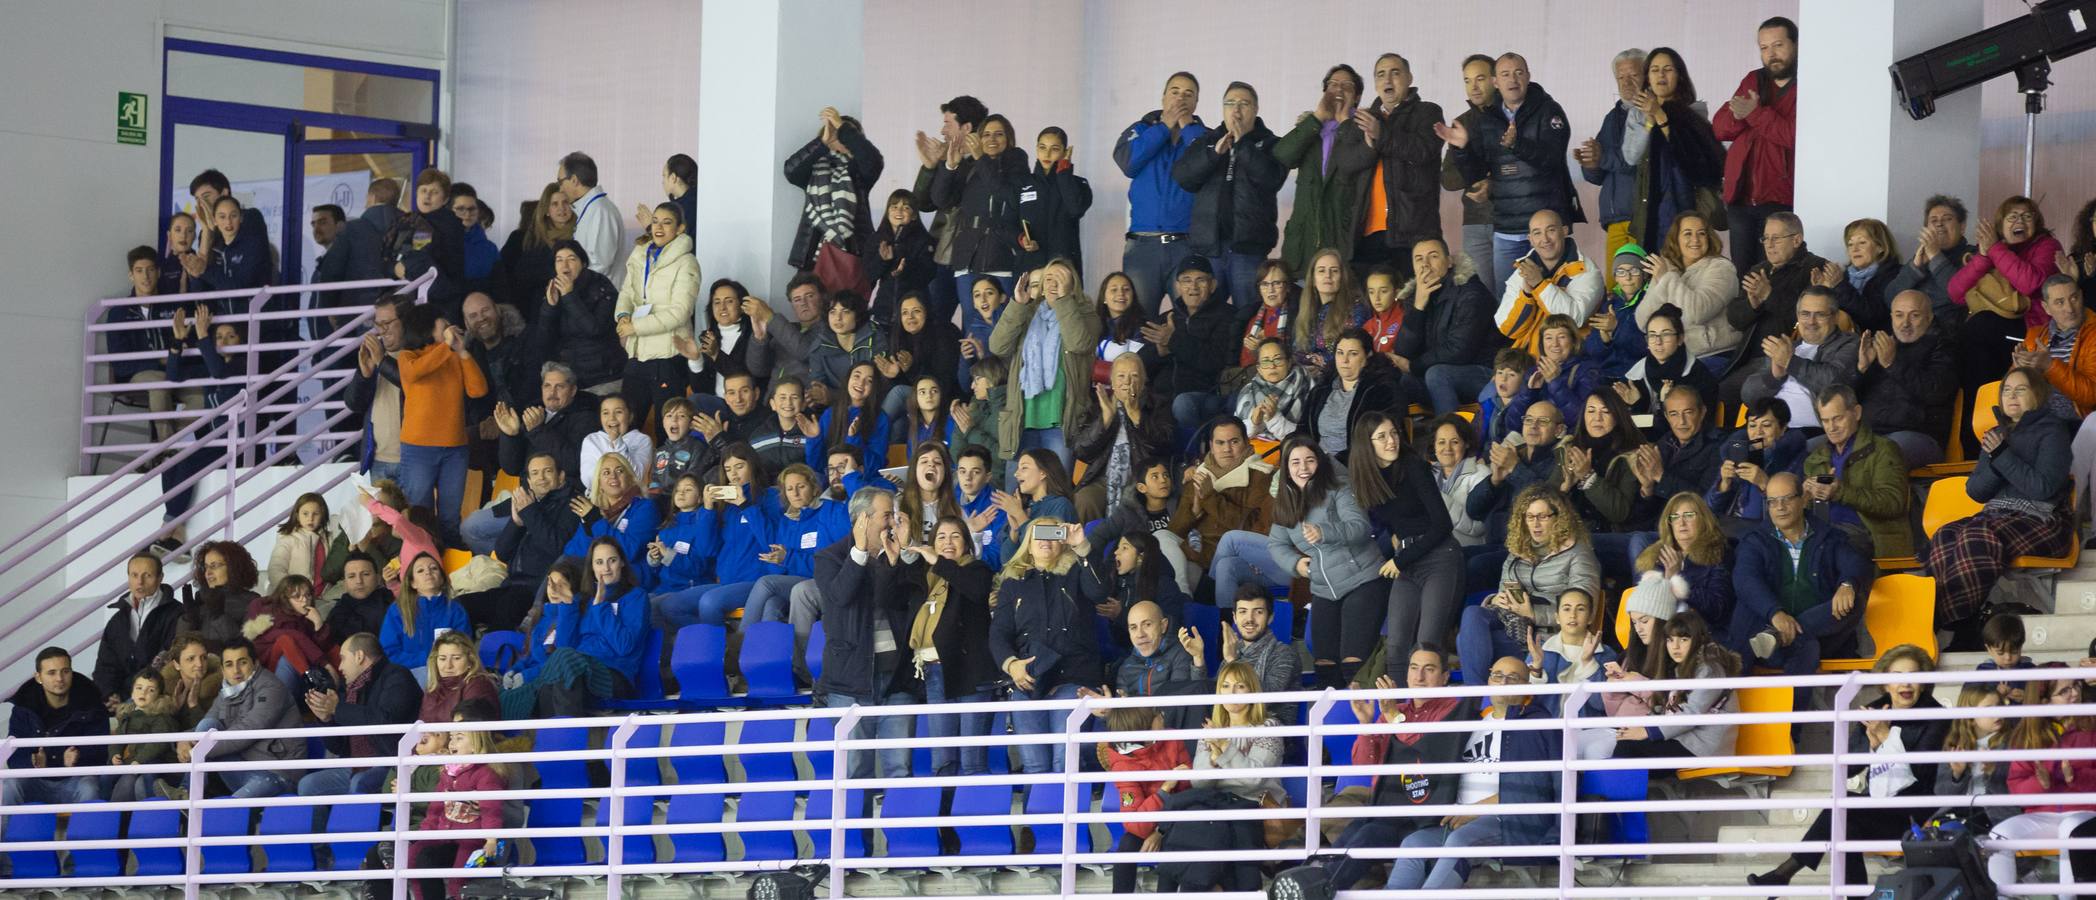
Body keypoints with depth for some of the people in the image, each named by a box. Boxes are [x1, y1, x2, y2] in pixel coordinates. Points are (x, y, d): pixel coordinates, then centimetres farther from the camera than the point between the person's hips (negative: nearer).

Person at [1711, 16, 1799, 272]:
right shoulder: (1753, 81, 18)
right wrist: (1739, 114, -9)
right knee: (1741, 273, 7)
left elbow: (1794, 135, -17)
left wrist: (1755, 114, -11)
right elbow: (1719, 128, 12)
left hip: (1780, 201, -6)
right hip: (1740, 196, 6)